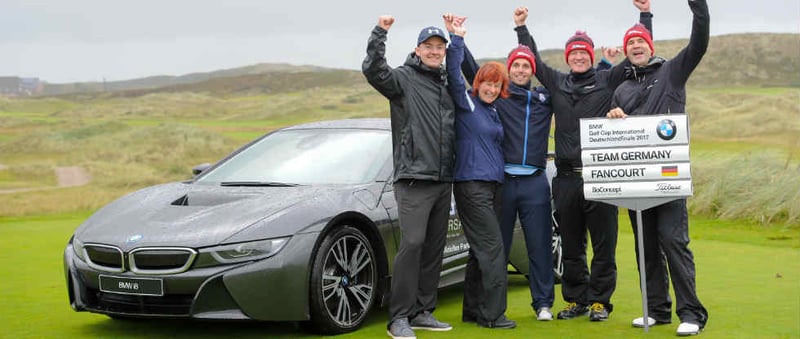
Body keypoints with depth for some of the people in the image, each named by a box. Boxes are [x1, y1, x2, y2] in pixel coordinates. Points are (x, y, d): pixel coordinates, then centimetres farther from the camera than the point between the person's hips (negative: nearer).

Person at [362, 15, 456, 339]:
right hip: (414, 179, -7)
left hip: (444, 181, 7)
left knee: (434, 247, 9)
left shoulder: (448, 85, 17)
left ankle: (422, 312, 18)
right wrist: (380, 32, -28)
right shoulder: (404, 79, -2)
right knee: (412, 244, -13)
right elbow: (373, 70, -20)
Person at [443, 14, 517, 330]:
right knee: (492, 247, -11)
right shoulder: (466, 103, -4)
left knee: (481, 250, 10)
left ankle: (473, 310, 16)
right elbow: (454, 74, -17)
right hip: (471, 184, -8)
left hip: (493, 184, 8)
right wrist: (457, 39, -22)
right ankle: (493, 313, -7)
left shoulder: (493, 111, 18)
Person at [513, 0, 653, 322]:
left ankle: (599, 301, 9)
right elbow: (534, 61, 23)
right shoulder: (557, 82, 14)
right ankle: (576, 299, 19)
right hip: (566, 177, 3)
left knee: (603, 244, 0)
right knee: (571, 246, 9)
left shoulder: (607, 80, 5)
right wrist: (521, 28, 22)